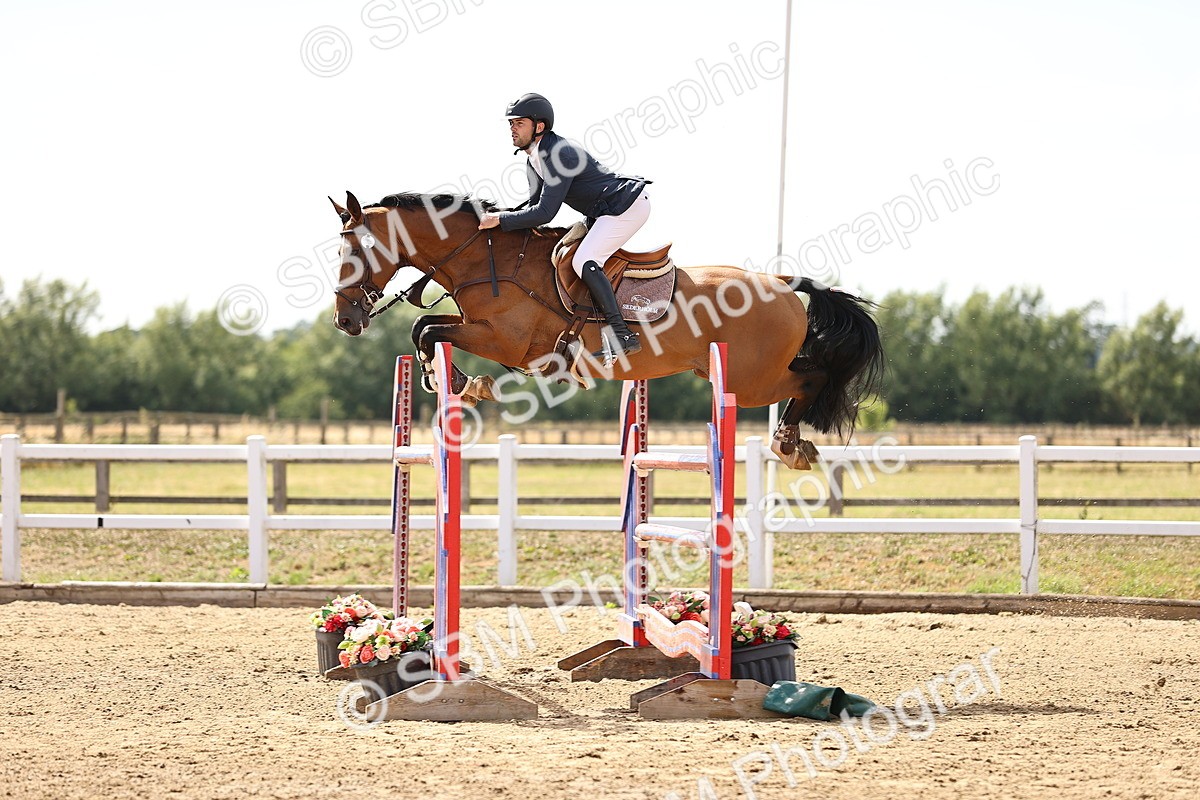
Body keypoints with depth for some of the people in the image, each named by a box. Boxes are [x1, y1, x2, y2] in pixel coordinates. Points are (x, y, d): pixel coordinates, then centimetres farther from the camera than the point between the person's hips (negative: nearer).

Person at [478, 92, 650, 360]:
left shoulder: (557, 155, -24)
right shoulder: (535, 160, 9)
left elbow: (545, 212, -28)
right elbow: (536, 204, 18)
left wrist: (500, 220, -22)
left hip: (627, 205, -11)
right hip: (607, 210, 11)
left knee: (584, 261, -21)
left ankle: (622, 335, -23)